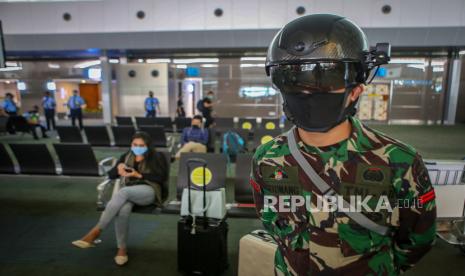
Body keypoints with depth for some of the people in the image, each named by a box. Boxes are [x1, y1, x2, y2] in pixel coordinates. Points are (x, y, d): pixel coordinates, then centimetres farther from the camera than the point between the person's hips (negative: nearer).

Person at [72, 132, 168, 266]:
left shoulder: (157, 157, 8)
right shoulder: (126, 156, 21)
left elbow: (162, 177, -4)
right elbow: (111, 174, 16)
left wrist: (139, 175, -12)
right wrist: (118, 168, -8)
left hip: (148, 190, -3)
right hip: (128, 192, 4)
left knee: (122, 192, -37)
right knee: (122, 210, -35)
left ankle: (96, 231, -31)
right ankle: (122, 248, -22)